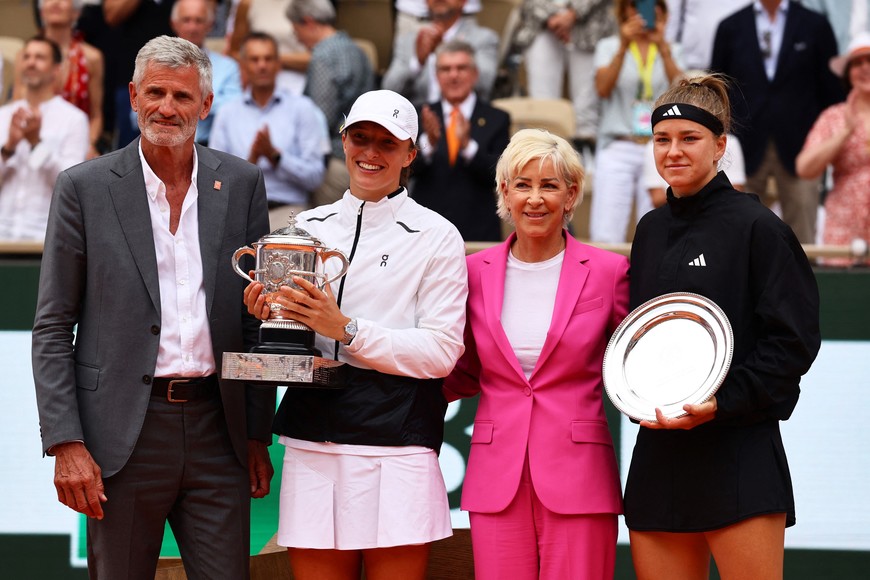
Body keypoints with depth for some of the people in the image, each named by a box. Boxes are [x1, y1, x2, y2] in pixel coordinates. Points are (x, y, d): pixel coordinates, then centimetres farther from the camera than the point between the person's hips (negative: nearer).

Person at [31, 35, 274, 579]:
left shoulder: (242, 183, 8)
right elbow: (53, 330, 0)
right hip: (124, 431, -2)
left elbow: (258, 319, 12)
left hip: (217, 428, 2)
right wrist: (67, 444, -9)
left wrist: (258, 435, 7)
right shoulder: (85, 187, 0)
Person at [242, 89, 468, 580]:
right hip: (312, 441, 4)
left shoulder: (436, 236, 1)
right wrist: (267, 314, -1)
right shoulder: (308, 226, 14)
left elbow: (442, 352, -7)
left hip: (395, 442, -4)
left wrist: (347, 329, -16)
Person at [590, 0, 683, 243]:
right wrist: (623, 47, -19)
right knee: (604, 239, -11)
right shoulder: (609, 47, 11)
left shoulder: (672, 51, 13)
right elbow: (603, 88, -7)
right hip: (617, 150, -1)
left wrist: (663, 48, -17)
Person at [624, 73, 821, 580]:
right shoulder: (652, 230, 15)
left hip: (739, 456, -6)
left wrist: (723, 404, -17)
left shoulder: (756, 227, -5)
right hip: (658, 454, 6)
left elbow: (795, 339, -9)